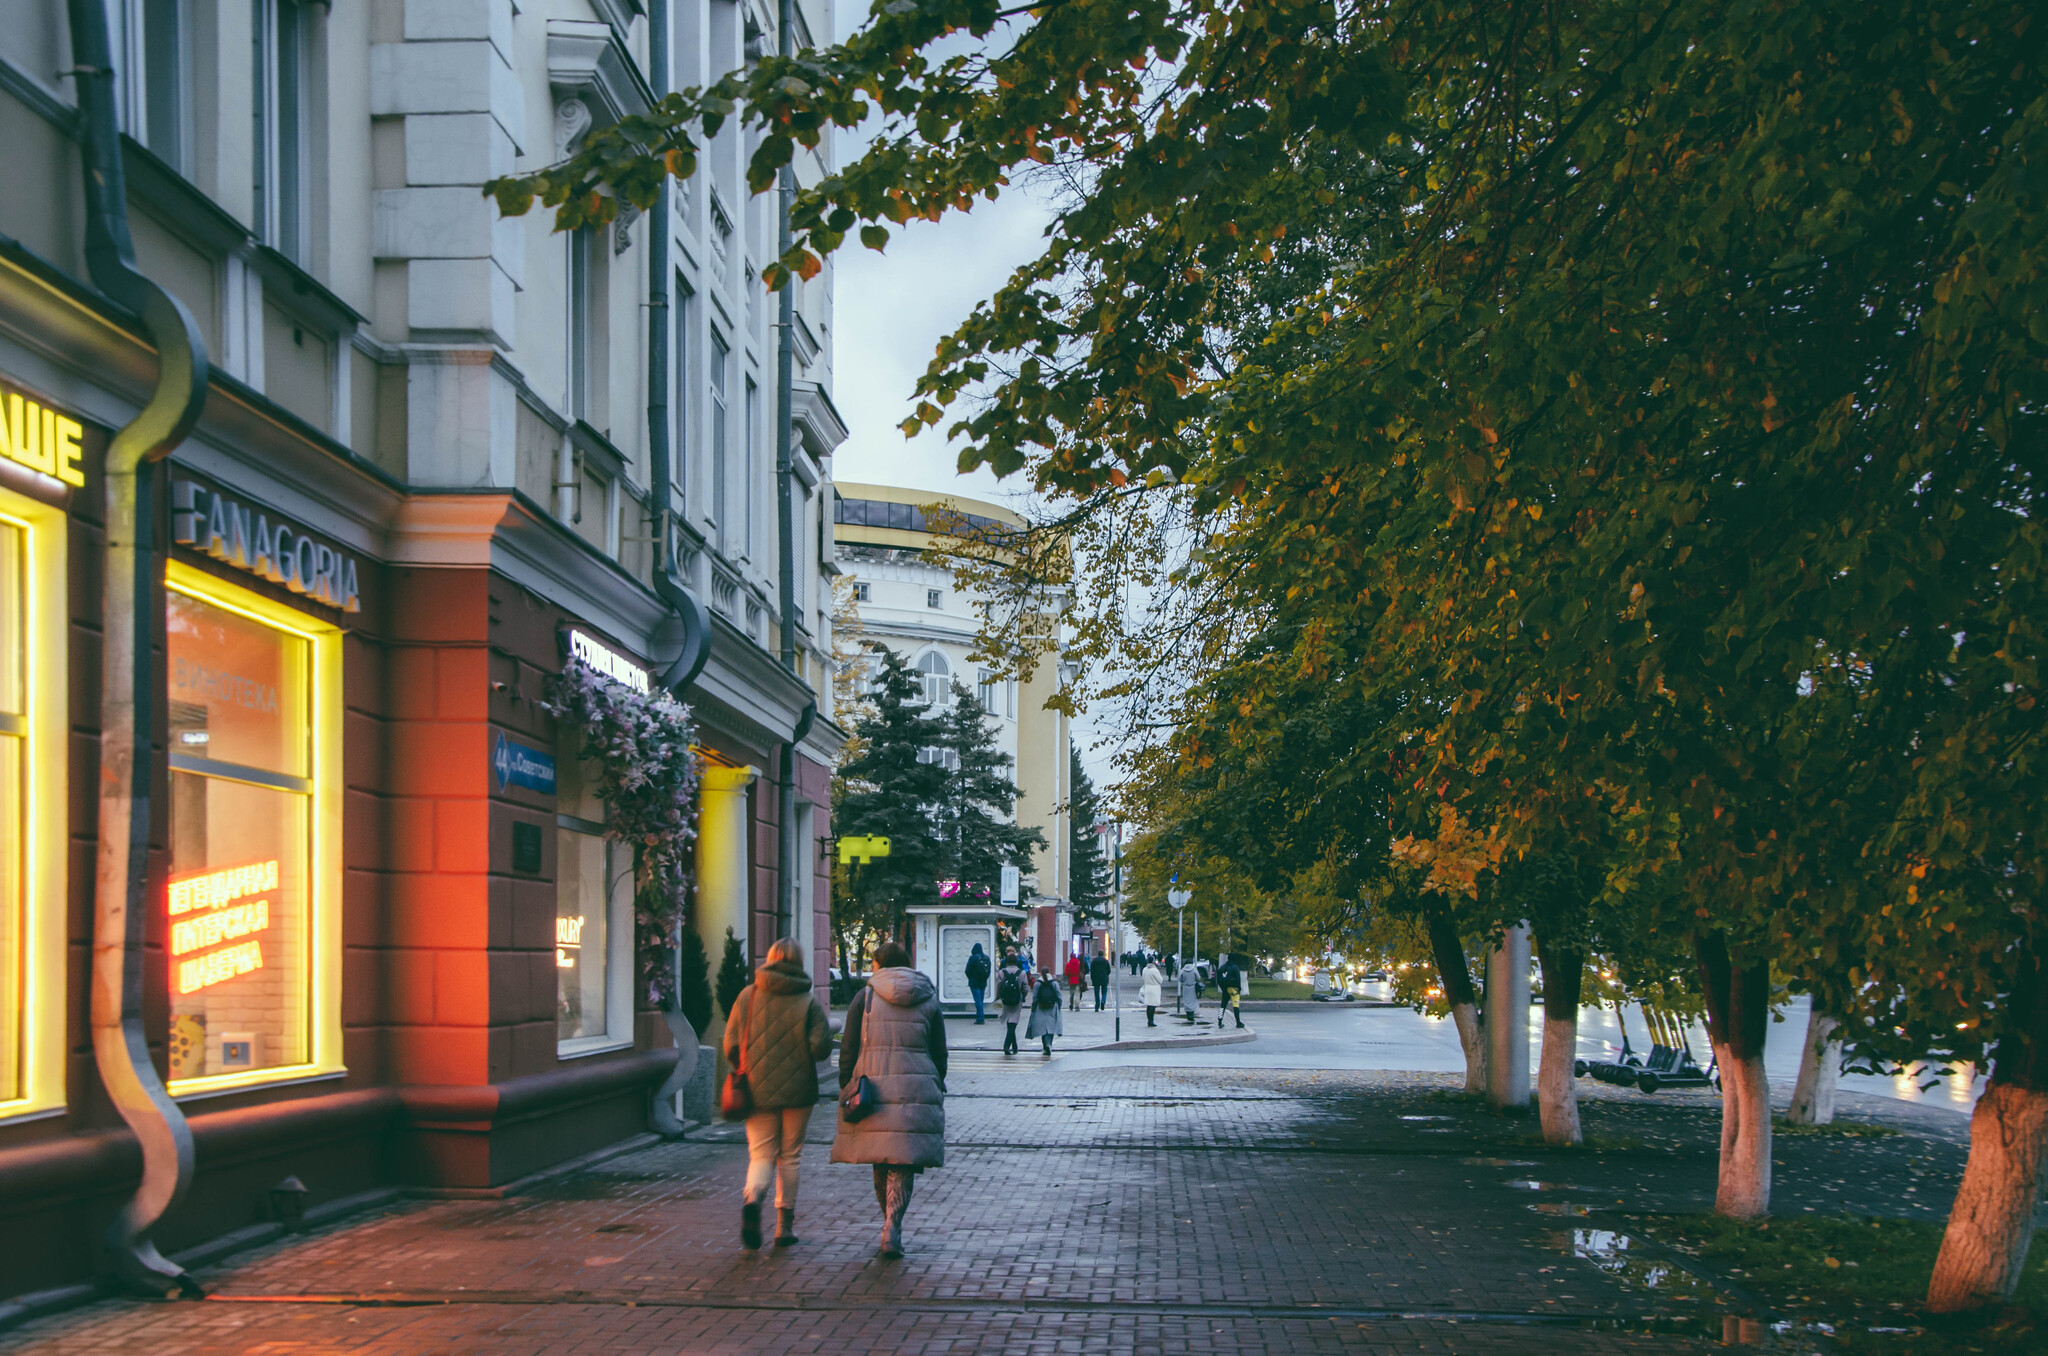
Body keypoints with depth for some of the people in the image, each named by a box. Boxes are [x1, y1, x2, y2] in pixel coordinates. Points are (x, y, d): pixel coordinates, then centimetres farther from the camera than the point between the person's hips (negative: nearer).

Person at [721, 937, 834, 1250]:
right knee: (790, 1156, 13)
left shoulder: (747, 996, -1)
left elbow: (731, 1045, -2)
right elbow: (821, 1047, -12)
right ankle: (785, 1224, 14)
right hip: (797, 1091, -1)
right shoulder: (808, 1002, -5)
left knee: (761, 1155, 5)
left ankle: (752, 1199, -25)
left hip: (758, 1091, 1)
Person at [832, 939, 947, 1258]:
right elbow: (939, 1055, 10)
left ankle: (891, 1227, 21)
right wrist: (935, 1094, 18)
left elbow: (849, 1050, 1)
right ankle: (892, 1230, -14)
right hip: (917, 1093, 0)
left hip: (873, 1089, 0)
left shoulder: (865, 998, 2)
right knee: (903, 1165, 0)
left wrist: (846, 1092, 7)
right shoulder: (928, 1001, 8)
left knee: (881, 1162, 14)